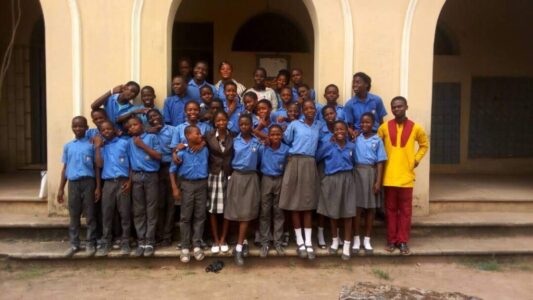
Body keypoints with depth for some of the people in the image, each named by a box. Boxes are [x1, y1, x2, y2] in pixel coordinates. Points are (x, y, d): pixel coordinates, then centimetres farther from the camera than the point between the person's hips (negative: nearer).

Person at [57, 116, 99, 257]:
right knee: (74, 215, 9)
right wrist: (61, 189, 10)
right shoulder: (67, 146, 11)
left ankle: (90, 244, 11)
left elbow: (96, 167, 1)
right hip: (73, 183, 3)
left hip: (88, 182, -3)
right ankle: (74, 244, 18)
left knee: (90, 214, 3)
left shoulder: (91, 144, 1)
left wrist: (98, 187, -5)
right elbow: (65, 168, 13)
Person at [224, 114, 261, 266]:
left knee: (246, 213, -3)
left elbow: (258, 160, 7)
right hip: (236, 177, 0)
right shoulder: (234, 141, 2)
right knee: (234, 211, 4)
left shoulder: (257, 142, 2)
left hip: (251, 178, 0)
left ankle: (239, 248, 0)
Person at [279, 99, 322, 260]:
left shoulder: (319, 125, 12)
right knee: (295, 202, 0)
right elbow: (286, 141, 8)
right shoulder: (294, 124, 4)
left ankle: (308, 242, 7)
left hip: (310, 165, 2)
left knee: (308, 203, 3)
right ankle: (299, 241, 10)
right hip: (295, 163, -2)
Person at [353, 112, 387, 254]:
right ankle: (356, 239, 13)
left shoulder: (377, 140, 4)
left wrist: (378, 181, -6)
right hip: (358, 172, 0)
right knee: (357, 207, 2)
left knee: (370, 208, 6)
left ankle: (367, 240, 17)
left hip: (371, 173, 0)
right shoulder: (356, 138, 6)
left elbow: (380, 162, 1)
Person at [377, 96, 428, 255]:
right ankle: (391, 240, 17)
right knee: (391, 209, 8)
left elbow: (424, 145, 15)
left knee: (405, 210, 5)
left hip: (406, 175, 0)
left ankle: (403, 242, 14)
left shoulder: (415, 128, 1)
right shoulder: (384, 127, 1)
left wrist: (416, 159, 4)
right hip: (389, 176, 0)